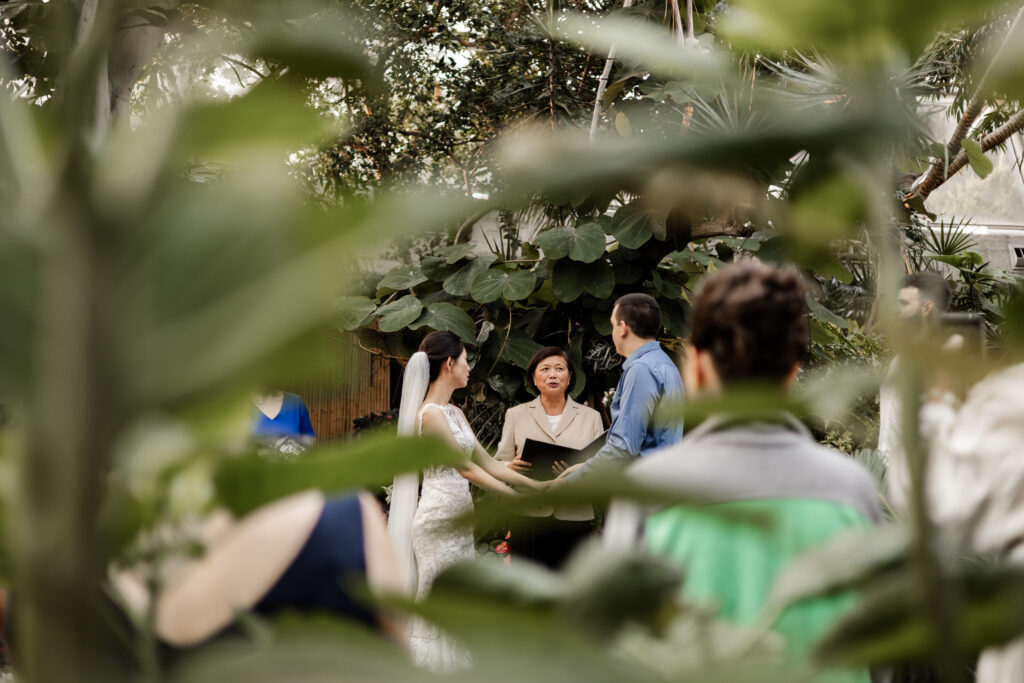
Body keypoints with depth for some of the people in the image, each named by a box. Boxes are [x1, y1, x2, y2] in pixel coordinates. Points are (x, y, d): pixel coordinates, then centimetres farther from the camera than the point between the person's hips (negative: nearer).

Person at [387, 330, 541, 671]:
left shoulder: (454, 412, 14)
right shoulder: (430, 414, -14)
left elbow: (487, 463, 15)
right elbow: (465, 468, -15)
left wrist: (537, 486, 11)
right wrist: (519, 499, -12)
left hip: (459, 518, 9)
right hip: (439, 518, -9)